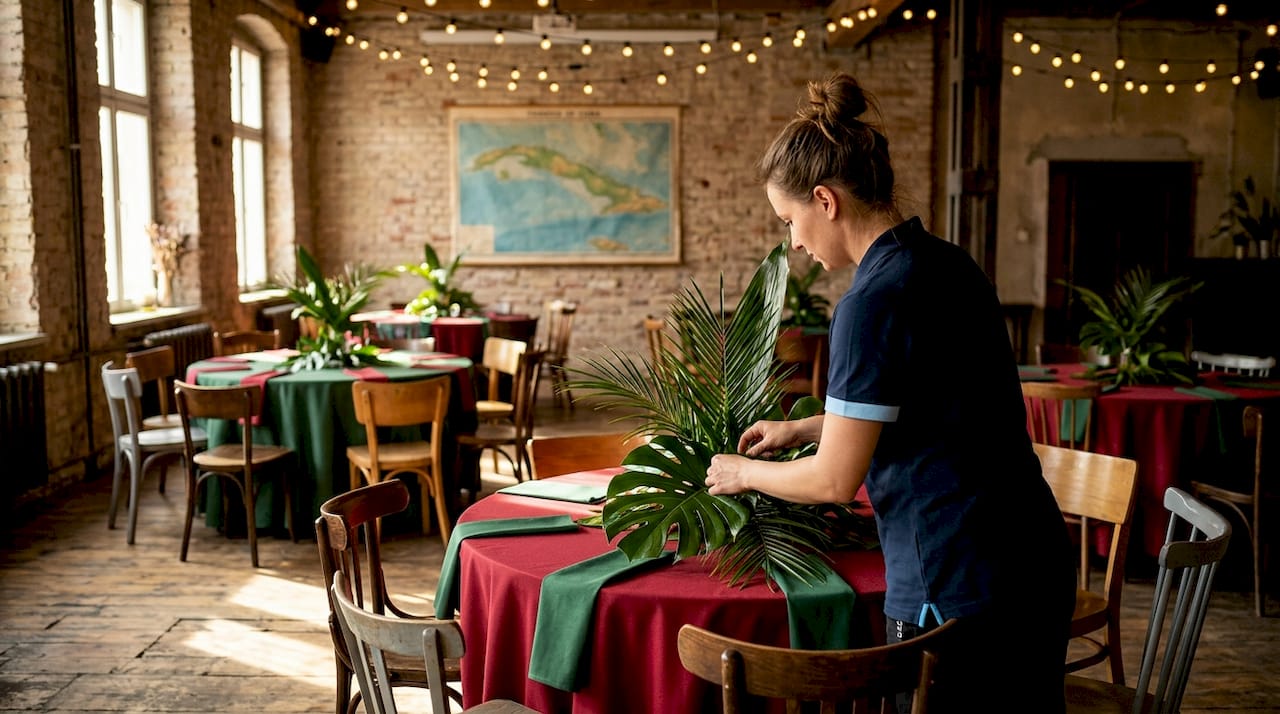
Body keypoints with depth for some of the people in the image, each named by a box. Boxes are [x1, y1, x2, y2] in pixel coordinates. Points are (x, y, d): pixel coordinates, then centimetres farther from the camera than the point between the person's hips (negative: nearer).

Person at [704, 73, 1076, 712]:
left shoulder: (874, 300, -21)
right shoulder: (948, 264, 6)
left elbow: (835, 480, -16)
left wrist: (744, 473, 2)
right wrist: (800, 428, 23)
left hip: (958, 590, -9)